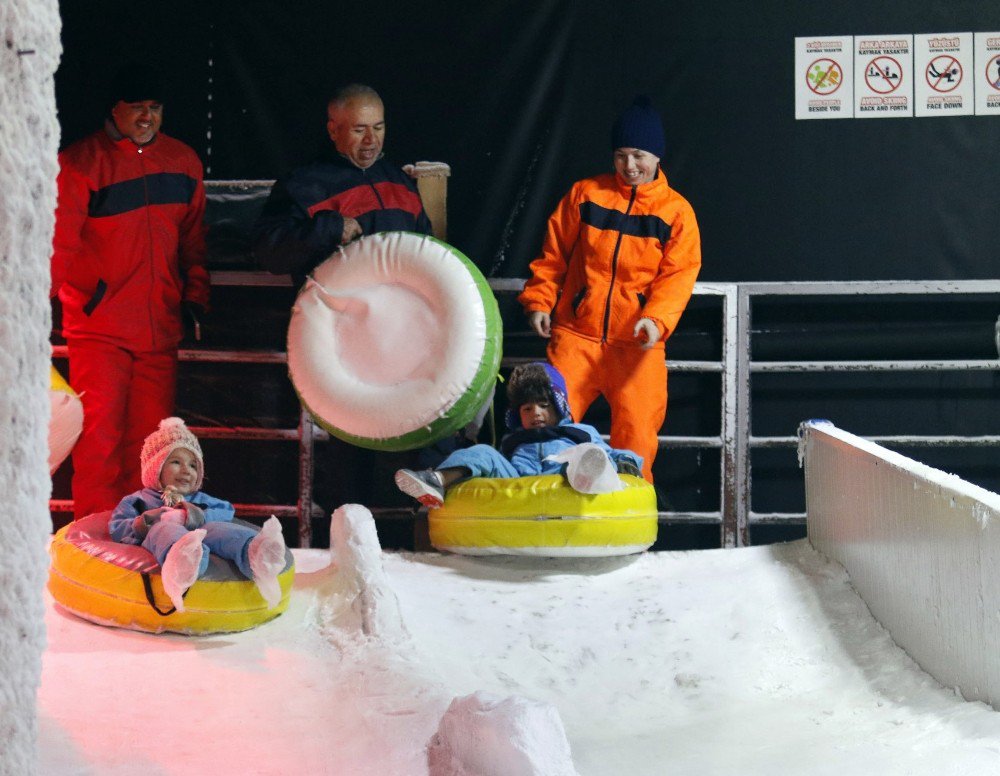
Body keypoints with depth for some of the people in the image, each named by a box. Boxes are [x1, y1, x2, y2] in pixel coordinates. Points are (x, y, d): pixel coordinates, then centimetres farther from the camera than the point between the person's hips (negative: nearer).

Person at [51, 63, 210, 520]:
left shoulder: (183, 162, 12)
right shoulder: (81, 162, -3)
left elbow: (193, 239, 19)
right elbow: (60, 241, -7)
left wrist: (195, 299, 13)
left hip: (160, 324, 4)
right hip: (97, 324, -4)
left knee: (151, 435, 6)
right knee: (100, 431, -8)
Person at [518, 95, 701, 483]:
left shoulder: (677, 211, 4)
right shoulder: (585, 193, 7)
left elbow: (678, 275, -4)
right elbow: (553, 255, 11)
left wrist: (656, 319, -20)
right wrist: (539, 301, -1)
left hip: (637, 343, -1)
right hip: (575, 334, 1)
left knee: (636, 436, -1)